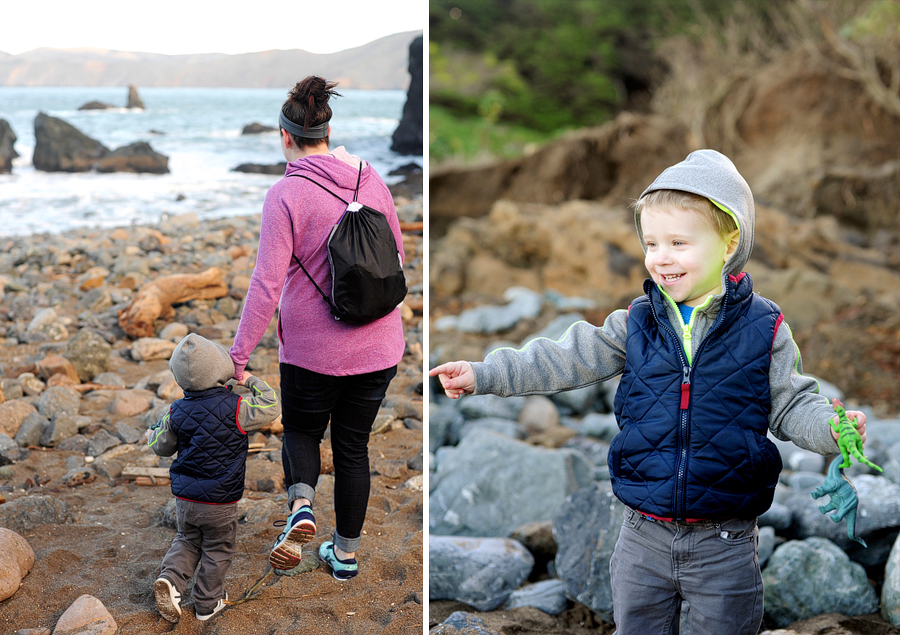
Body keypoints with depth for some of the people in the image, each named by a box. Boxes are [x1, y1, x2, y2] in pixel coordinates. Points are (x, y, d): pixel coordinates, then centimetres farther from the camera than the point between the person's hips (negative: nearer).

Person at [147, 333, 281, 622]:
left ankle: (170, 578, 3)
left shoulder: (177, 412, -4)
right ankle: (207, 603, 24)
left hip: (184, 499, 4)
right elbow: (271, 408, -12)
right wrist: (252, 381, -1)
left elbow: (163, 446, 9)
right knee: (217, 550, 15)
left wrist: (153, 436, 33)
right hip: (220, 501, -4)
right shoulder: (235, 407, -19)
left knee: (187, 541, 25)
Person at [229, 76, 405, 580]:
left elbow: (267, 283, -17)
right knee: (354, 446, 17)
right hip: (377, 347, 4)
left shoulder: (286, 195, -14)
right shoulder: (373, 181, 0)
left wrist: (240, 353, -11)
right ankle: (346, 554, 26)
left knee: (301, 430, 21)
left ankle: (301, 505, -5)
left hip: (313, 349, -4)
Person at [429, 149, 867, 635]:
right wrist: (483, 375, -5)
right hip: (644, 537, 3)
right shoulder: (635, 322, 0)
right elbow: (568, 359, 0)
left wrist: (832, 428, -23)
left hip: (724, 545, -2)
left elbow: (791, 404, -2)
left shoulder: (763, 328, -6)